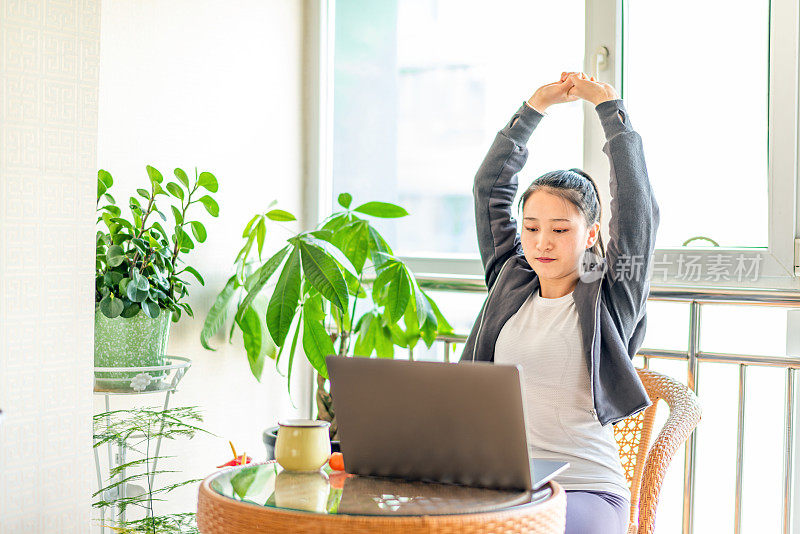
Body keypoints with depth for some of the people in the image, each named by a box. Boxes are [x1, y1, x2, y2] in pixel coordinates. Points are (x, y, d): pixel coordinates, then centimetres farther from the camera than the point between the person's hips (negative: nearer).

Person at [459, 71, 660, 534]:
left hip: (587, 489, -3)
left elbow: (638, 206, -5)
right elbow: (489, 187, 16)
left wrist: (608, 104, 1)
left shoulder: (610, 297, 3)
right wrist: (535, 107, 13)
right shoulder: (510, 283, 14)